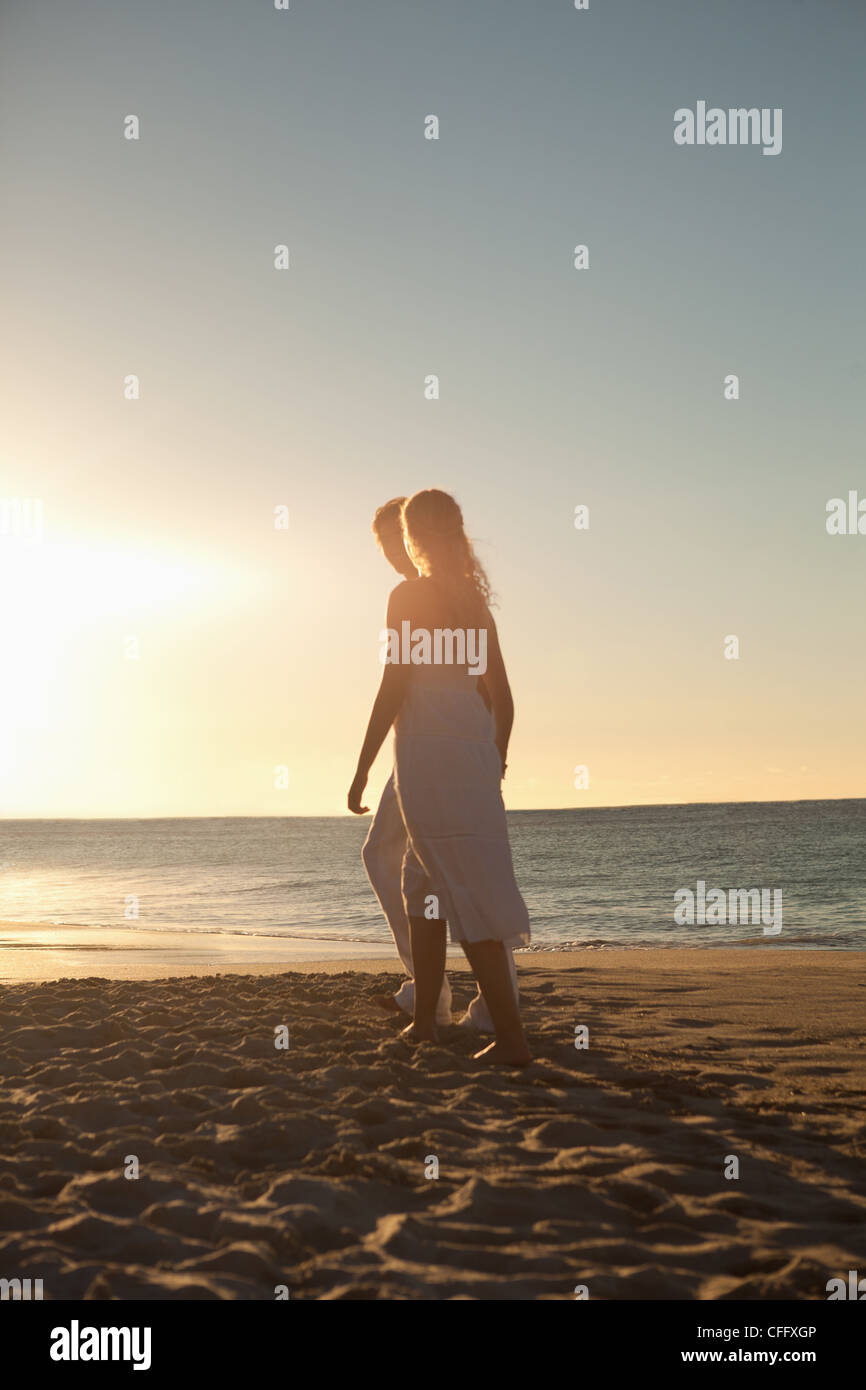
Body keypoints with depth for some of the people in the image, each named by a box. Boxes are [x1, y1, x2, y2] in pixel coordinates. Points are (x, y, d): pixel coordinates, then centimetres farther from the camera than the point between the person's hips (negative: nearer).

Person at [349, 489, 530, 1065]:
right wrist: (496, 761, 25)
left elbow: (394, 688, -12)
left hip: (428, 755, -7)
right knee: (423, 883, 19)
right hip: (476, 752, 7)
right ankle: (424, 1017, 24)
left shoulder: (410, 596, -6)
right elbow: (502, 696, 14)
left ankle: (512, 1037, -5)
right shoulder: (476, 601, 13)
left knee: (471, 894, -6)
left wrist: (363, 768, -8)